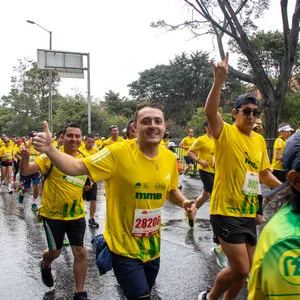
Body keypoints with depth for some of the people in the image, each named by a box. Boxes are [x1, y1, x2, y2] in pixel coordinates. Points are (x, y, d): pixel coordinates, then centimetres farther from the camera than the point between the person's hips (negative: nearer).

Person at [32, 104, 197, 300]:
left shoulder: (170, 158, -3)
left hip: (152, 248, 6)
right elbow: (76, 167, -24)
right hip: (124, 248, -6)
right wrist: (49, 149, -39)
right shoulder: (118, 152, -20)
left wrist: (184, 202, -6)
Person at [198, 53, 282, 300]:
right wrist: (219, 81, -42)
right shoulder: (225, 133, -11)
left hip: (248, 213, 7)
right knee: (240, 270, -6)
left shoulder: (260, 140, 8)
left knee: (243, 271, 15)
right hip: (226, 212, -7)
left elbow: (264, 173, 19)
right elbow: (210, 113, -31)